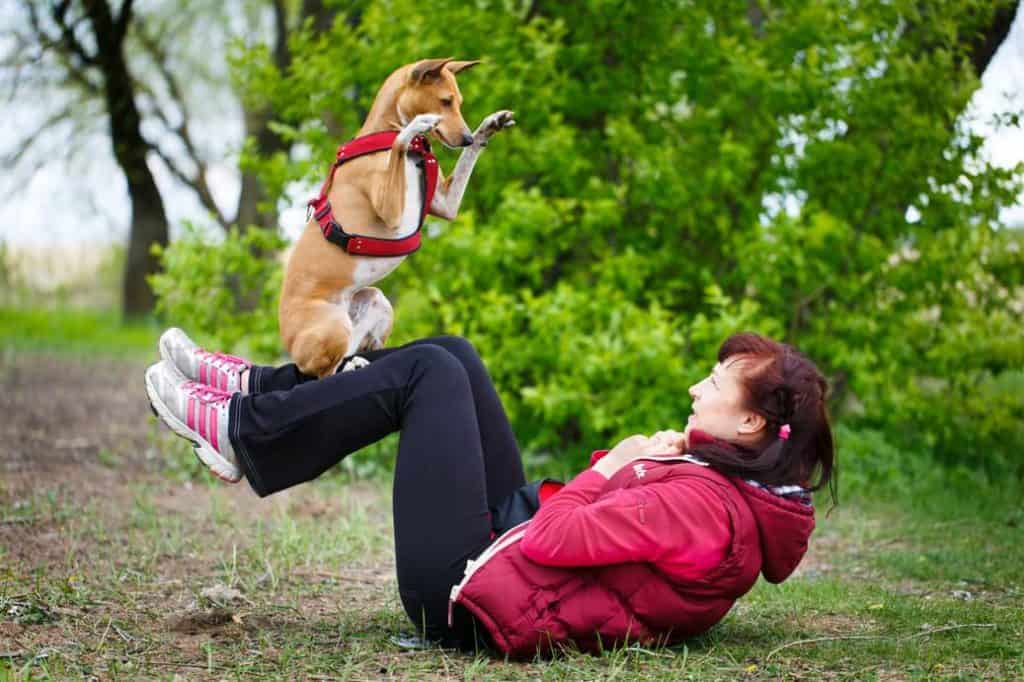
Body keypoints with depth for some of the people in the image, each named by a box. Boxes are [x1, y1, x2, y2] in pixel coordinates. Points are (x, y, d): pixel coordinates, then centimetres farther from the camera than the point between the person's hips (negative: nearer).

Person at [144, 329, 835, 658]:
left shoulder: (702, 503, -25)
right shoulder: (744, 486, 4)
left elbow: (548, 540, -26)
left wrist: (615, 464, -11)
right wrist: (636, 459, -7)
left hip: (466, 589, -10)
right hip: (513, 533, 10)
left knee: (429, 371, -5)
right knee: (451, 354, 9)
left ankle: (238, 432, 8)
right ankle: (257, 388, 17)